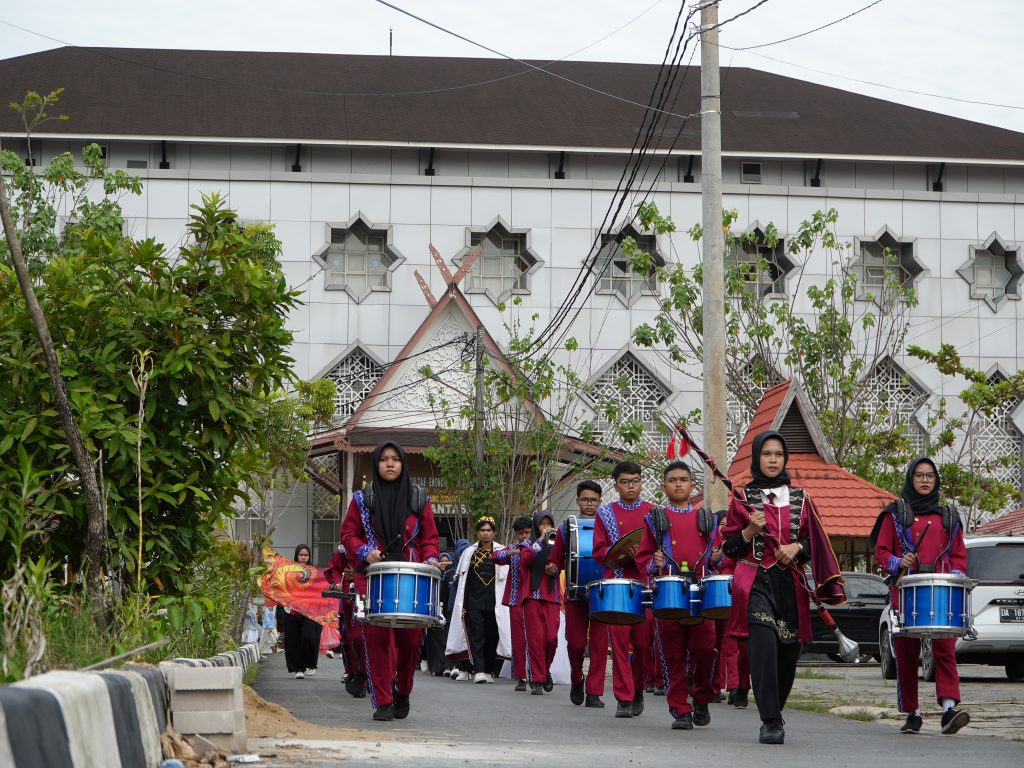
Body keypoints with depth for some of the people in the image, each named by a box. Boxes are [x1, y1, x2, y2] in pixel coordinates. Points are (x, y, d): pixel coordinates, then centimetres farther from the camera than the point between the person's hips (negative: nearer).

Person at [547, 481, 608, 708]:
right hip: (576, 593, 1)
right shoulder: (566, 529, 10)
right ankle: (576, 680, 27)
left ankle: (594, 692, -1)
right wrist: (553, 568, -9)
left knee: (599, 643, -5)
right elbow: (556, 561, 13)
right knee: (576, 642, 0)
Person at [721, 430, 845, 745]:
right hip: (755, 582, -3)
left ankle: (775, 713, 26)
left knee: (787, 654, 4)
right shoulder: (742, 498, 7)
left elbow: (814, 542, 16)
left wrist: (796, 547, -4)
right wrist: (750, 531, -11)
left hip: (790, 584, 3)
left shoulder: (800, 498, 13)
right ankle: (771, 722, -19)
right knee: (764, 646, -20)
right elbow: (729, 548, 6)